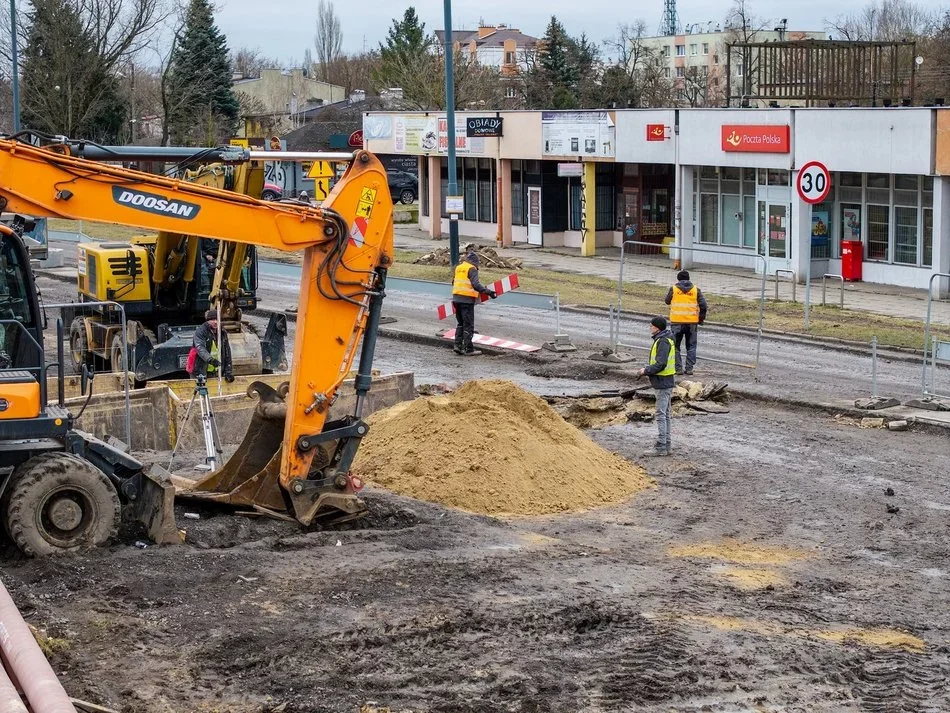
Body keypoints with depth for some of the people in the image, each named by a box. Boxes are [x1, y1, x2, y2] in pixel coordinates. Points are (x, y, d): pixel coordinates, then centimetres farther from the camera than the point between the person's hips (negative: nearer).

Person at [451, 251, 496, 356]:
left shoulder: (458, 267, 13)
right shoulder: (472, 269, -9)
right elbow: (476, 284, -22)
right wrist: (488, 292, -24)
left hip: (456, 298, 7)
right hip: (467, 299, -7)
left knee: (461, 323, 18)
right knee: (468, 325, -1)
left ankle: (458, 345, 14)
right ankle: (468, 349, 0)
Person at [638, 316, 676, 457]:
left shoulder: (663, 342, -19)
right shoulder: (664, 340, 14)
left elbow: (661, 364, -25)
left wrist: (646, 371, -13)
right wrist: (648, 369, 11)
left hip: (663, 384, -11)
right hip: (665, 383, 11)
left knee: (661, 415, -7)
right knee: (665, 415, 14)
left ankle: (661, 447, -6)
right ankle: (666, 444, 19)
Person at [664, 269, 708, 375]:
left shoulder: (673, 289, -1)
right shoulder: (696, 290, 3)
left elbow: (667, 301, 14)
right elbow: (703, 306, -1)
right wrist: (701, 318, 10)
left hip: (677, 322, -1)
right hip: (692, 322, 1)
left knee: (676, 346, 9)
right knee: (691, 346, 12)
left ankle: (678, 368, 3)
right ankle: (689, 368, 8)